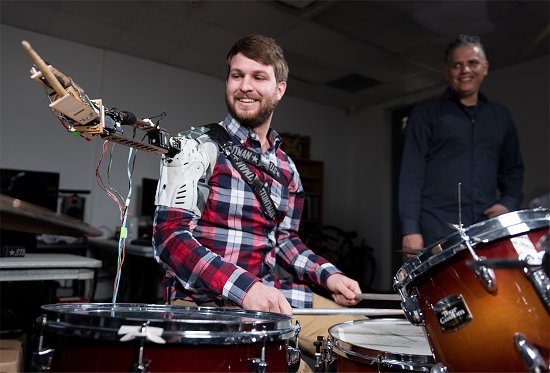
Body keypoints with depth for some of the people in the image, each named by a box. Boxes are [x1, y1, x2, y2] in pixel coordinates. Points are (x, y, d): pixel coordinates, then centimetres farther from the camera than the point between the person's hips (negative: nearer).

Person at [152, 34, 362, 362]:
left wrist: (328, 275, 1)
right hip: (203, 298, -6)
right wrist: (243, 286, -30)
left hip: (271, 295, 7)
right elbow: (171, 236, -17)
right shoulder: (196, 147, -8)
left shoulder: (286, 167, 11)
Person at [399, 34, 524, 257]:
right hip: (437, 230, -4)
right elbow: (411, 172, -4)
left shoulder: (501, 117, 18)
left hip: (487, 229, 4)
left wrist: (508, 202, 3)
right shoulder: (426, 112, 3)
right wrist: (410, 228, -13)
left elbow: (513, 169, 24)